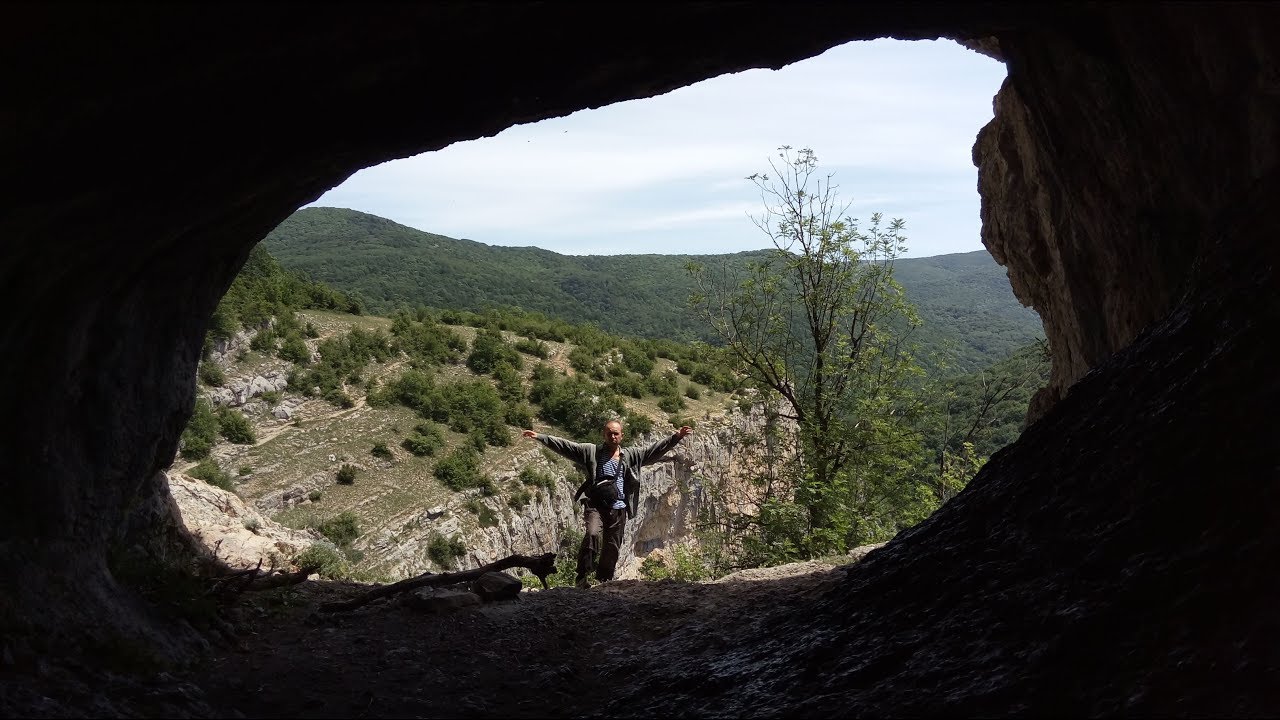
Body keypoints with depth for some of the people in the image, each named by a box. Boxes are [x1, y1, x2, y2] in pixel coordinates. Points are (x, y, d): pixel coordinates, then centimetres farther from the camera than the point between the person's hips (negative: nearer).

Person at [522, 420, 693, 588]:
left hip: (618, 509, 3)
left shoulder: (631, 455, 11)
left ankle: (604, 581, 24)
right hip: (595, 505, -3)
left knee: (612, 548, 7)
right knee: (592, 534, -27)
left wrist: (676, 438, -3)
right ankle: (582, 576, -20)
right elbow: (564, 446, 1)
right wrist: (539, 437, -7)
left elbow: (655, 450, 7)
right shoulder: (591, 451, 5)